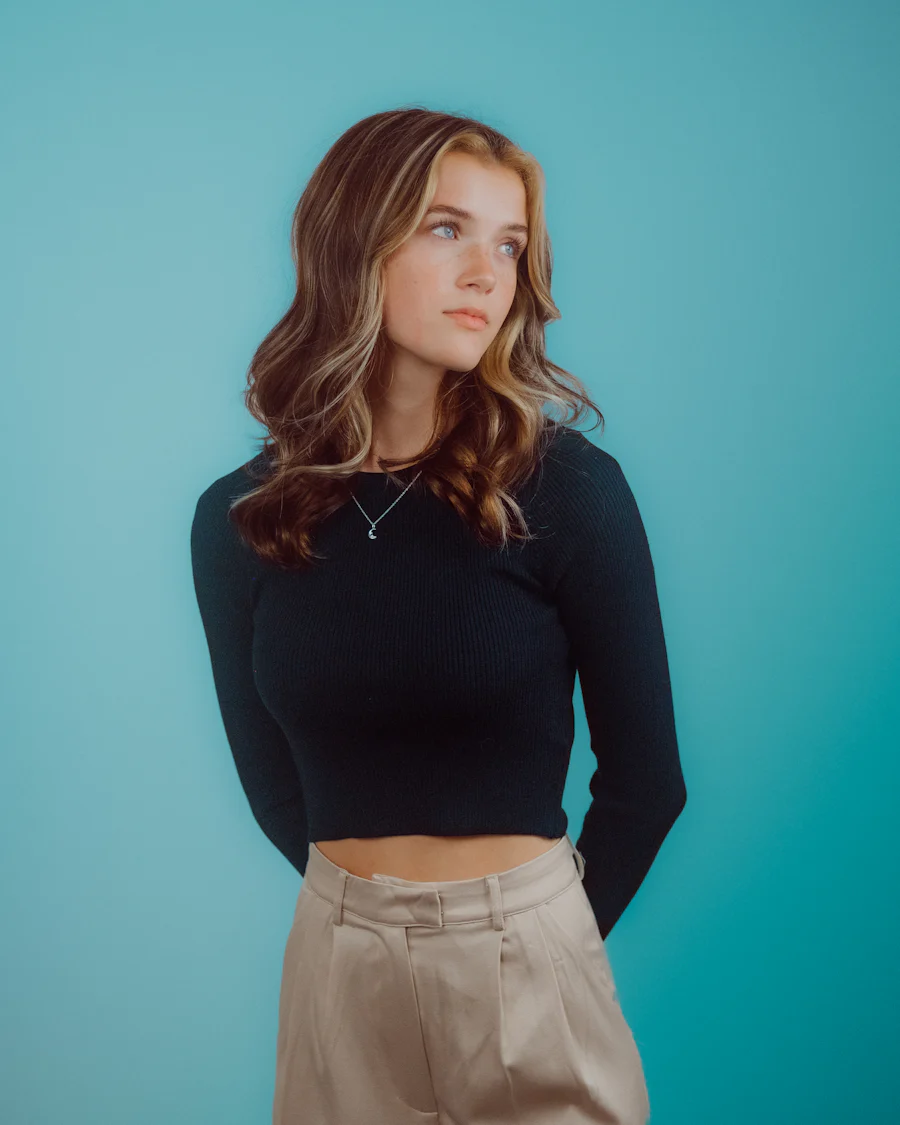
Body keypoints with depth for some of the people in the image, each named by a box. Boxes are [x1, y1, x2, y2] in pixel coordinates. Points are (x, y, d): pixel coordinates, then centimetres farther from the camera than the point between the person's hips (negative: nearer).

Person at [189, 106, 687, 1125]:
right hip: (336, 955, 2)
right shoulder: (239, 521, -4)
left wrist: (556, 930, 4)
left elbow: (644, 776, -4)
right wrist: (371, 901, 8)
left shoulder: (568, 489, -12)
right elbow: (272, 780, 7)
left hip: (525, 959, -2)